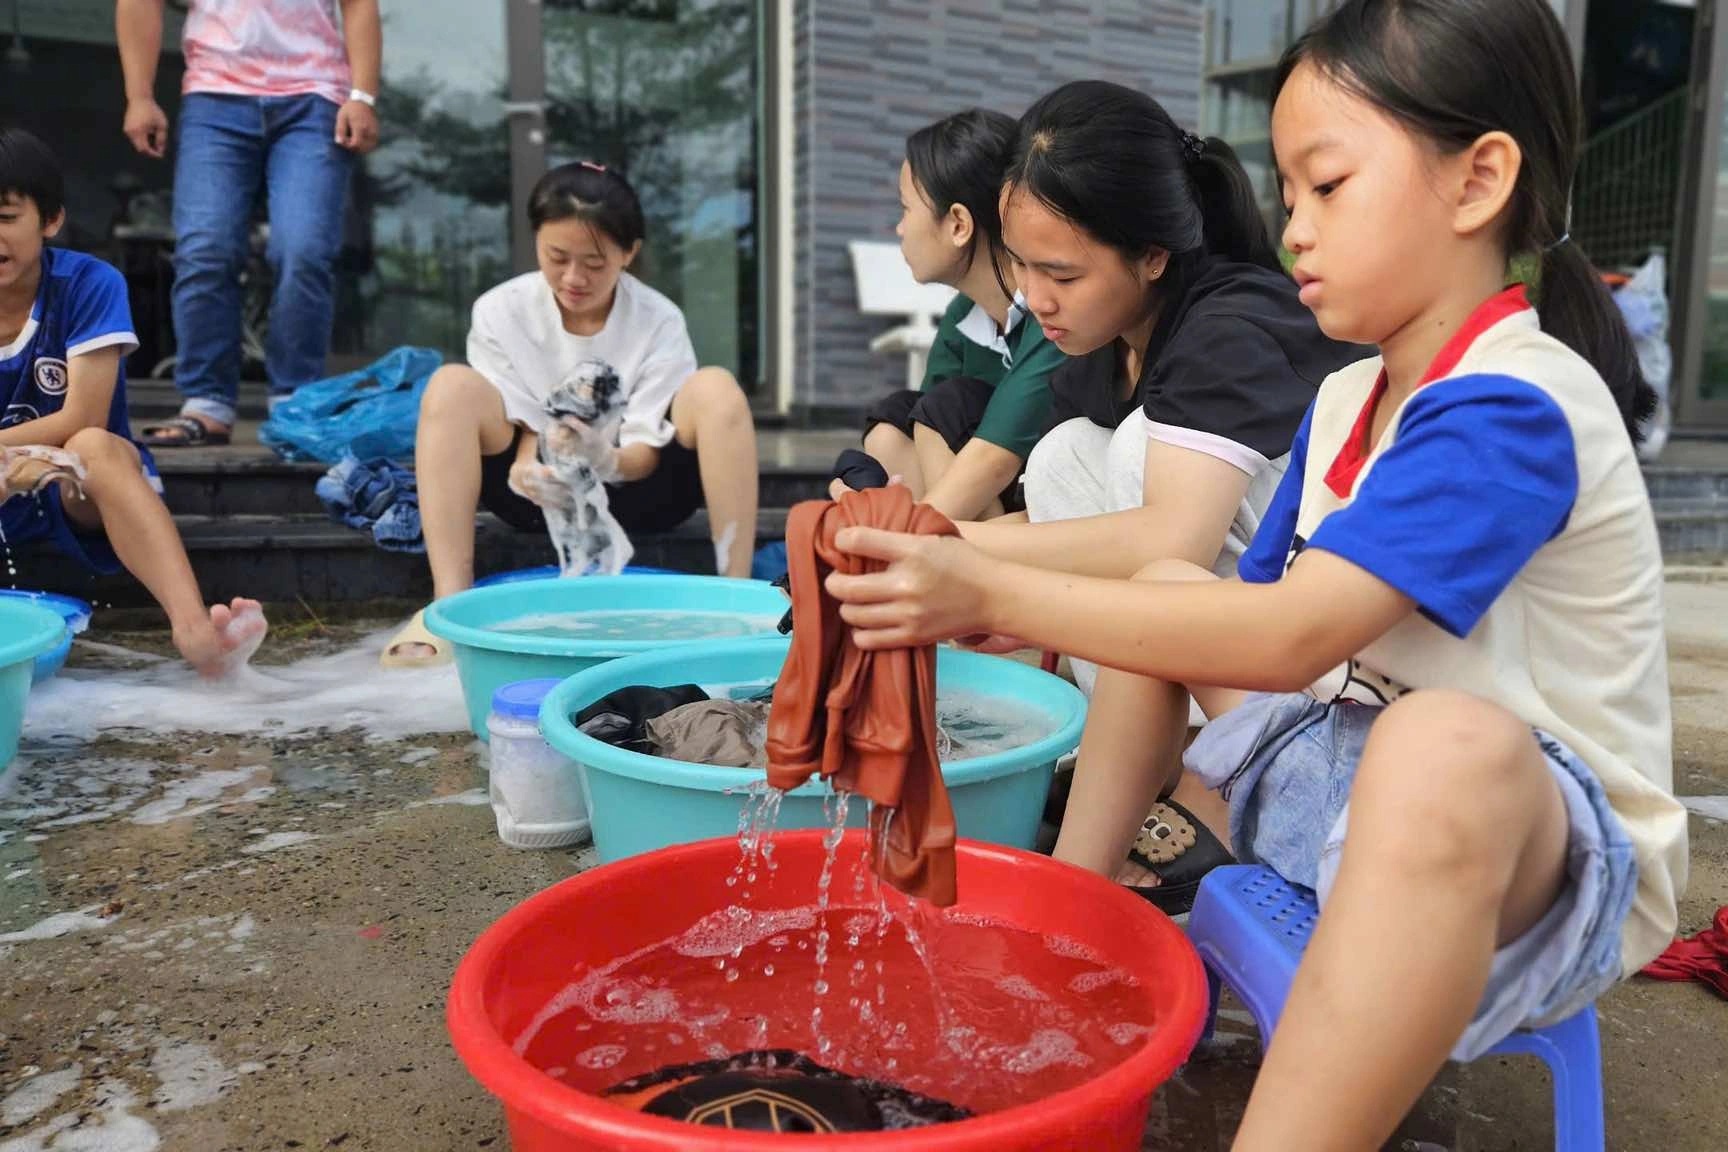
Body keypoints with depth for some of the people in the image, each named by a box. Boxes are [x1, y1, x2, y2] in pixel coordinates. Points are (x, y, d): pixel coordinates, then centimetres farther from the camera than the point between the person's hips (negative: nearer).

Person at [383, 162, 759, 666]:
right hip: (541, 497, 1)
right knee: (453, 386, -24)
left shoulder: (658, 321, -8)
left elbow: (648, 450, -11)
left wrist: (607, 460, -35)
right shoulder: (500, 311, -6)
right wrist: (527, 468, -30)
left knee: (715, 389, -26)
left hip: (632, 492, -1)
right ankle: (451, 602, -28)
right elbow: (524, 424, -6)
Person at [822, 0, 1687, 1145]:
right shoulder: (1344, 402, 5)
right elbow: (1254, 611, 5)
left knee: (1443, 746, -42)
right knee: (1162, 588, 8)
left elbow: (1293, 637, -31)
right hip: (1346, 780, 9)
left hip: (1551, 849, -8)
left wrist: (996, 592, -30)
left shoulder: (1515, 409, -21)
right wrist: (993, 608, -8)